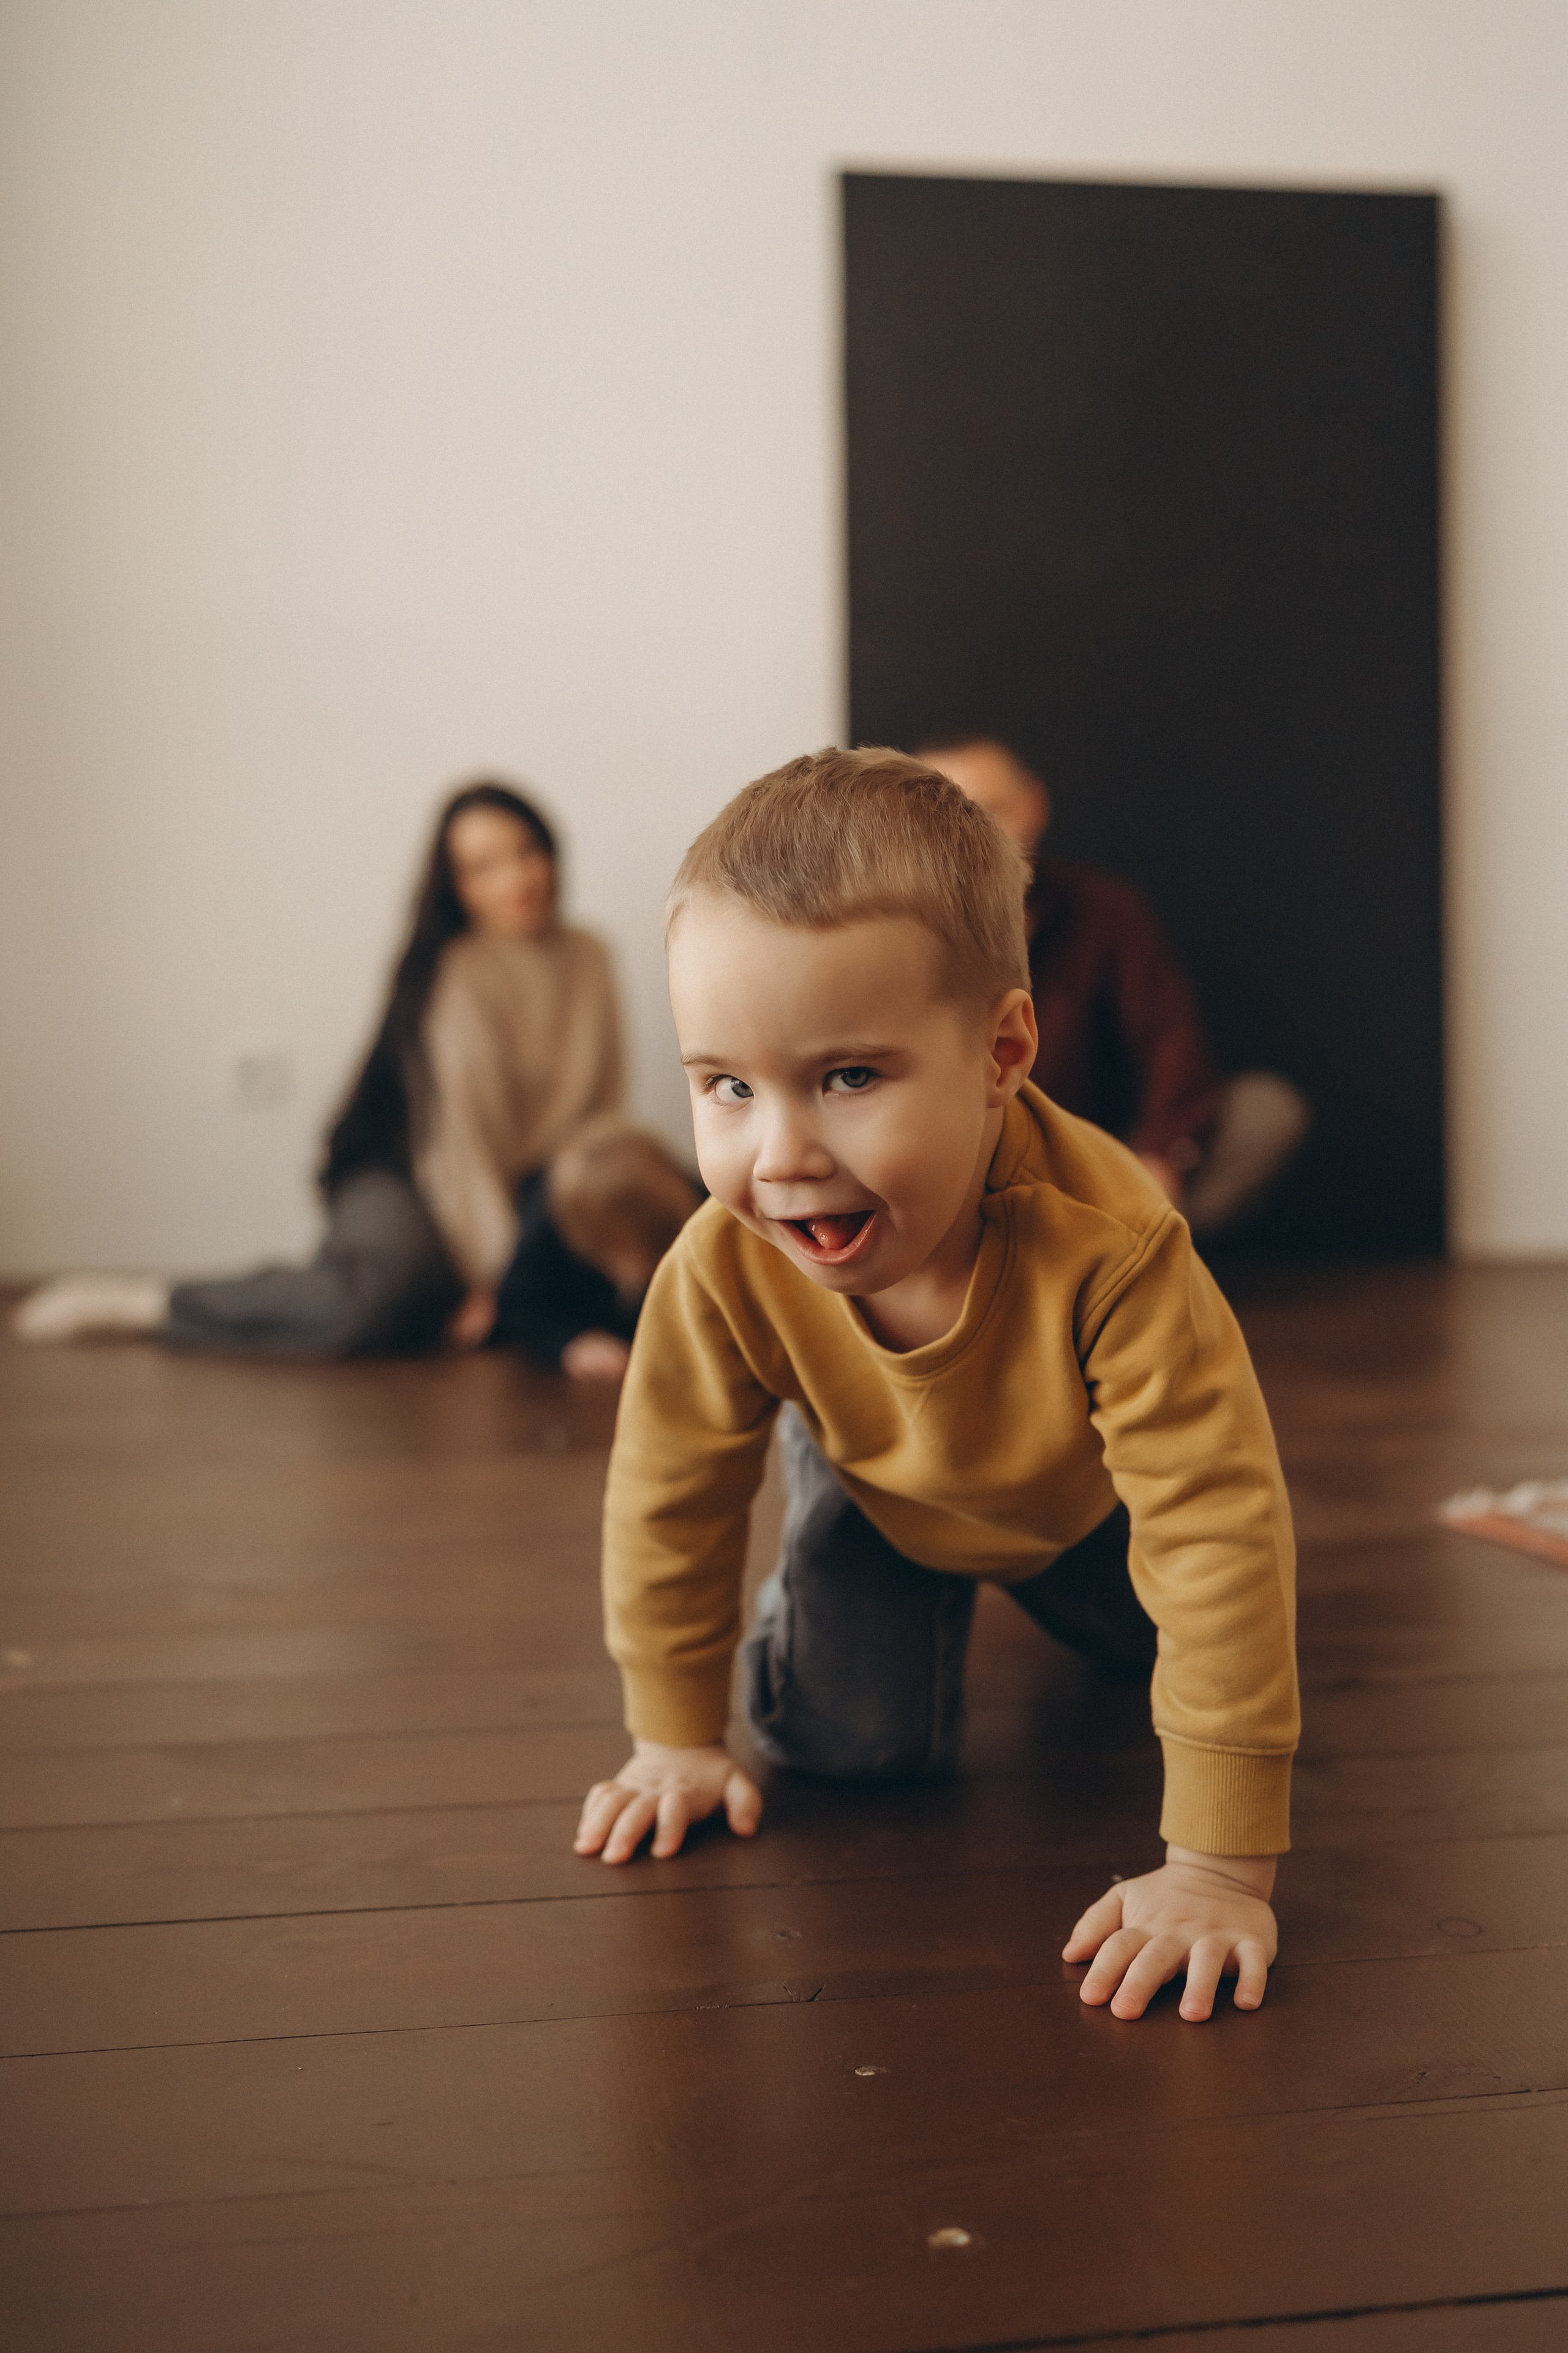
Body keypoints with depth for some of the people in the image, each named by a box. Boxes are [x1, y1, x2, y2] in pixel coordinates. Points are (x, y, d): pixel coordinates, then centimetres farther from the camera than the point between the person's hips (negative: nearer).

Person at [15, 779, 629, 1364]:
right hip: (406, 1180, -7)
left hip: (529, 1192, 7)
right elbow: (457, 1141, -20)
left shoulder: (585, 959, 1)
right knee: (367, 1298, -38)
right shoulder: (455, 976, -17)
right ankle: (124, 1302, -21)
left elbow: (601, 1112, 7)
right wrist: (495, 1276, -20)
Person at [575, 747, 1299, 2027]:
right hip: (880, 1491, 0)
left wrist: (1219, 1867, -43)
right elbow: (669, 1495, -20)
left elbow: (1220, 1525, -44)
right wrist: (680, 1738, -9)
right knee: (854, 1743, -9)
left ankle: (1053, 1597, 46)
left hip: (1083, 1491, 0)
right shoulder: (724, 1272, -38)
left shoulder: (1107, 1245, -48)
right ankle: (805, 1610, 23)